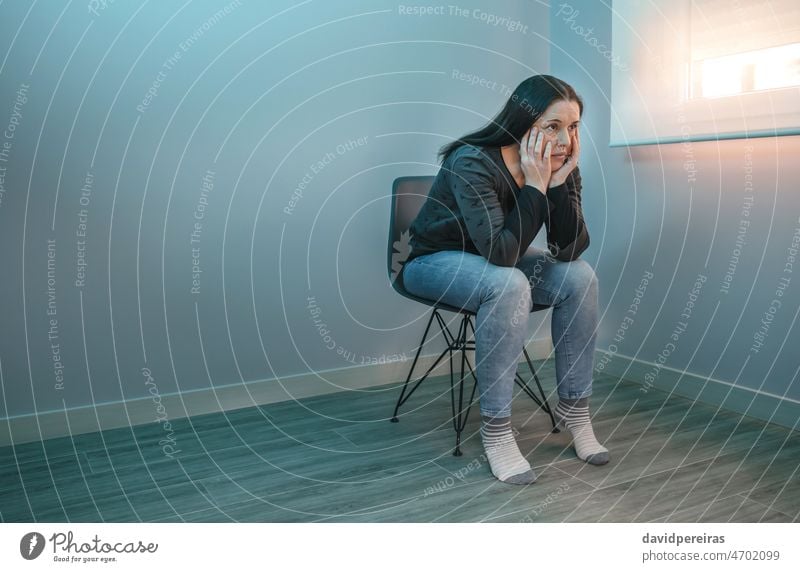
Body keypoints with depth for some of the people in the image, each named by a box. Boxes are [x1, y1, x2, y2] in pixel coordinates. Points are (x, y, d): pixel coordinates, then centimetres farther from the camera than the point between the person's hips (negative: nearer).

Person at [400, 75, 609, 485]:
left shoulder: (561, 167, -11)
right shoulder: (473, 162, -29)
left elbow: (570, 251, -18)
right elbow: (501, 254, -37)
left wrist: (560, 183, -28)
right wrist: (535, 186, -35)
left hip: (497, 261, 6)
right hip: (435, 262, -6)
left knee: (580, 276, -17)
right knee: (509, 285, -35)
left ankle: (573, 409, -5)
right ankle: (495, 431, -25)